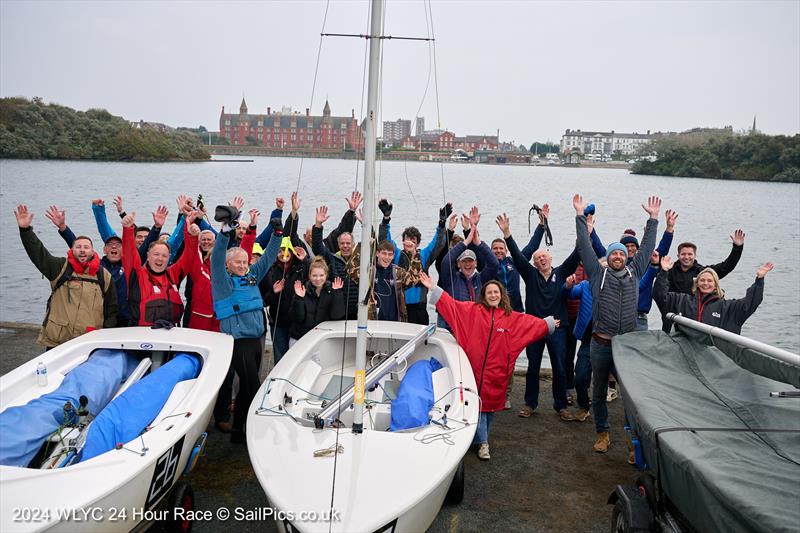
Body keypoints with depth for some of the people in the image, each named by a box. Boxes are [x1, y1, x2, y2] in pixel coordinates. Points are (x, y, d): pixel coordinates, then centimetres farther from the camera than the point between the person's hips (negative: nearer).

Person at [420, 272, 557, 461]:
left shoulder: (513, 318, 5)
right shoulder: (472, 310, -2)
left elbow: (533, 323, 15)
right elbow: (451, 305, -7)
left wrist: (549, 324, 17)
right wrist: (433, 288, -13)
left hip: (497, 371, 3)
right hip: (475, 367, -2)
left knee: (491, 403, 13)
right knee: (478, 403, -1)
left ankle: (482, 436, 35)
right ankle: (483, 443, 9)